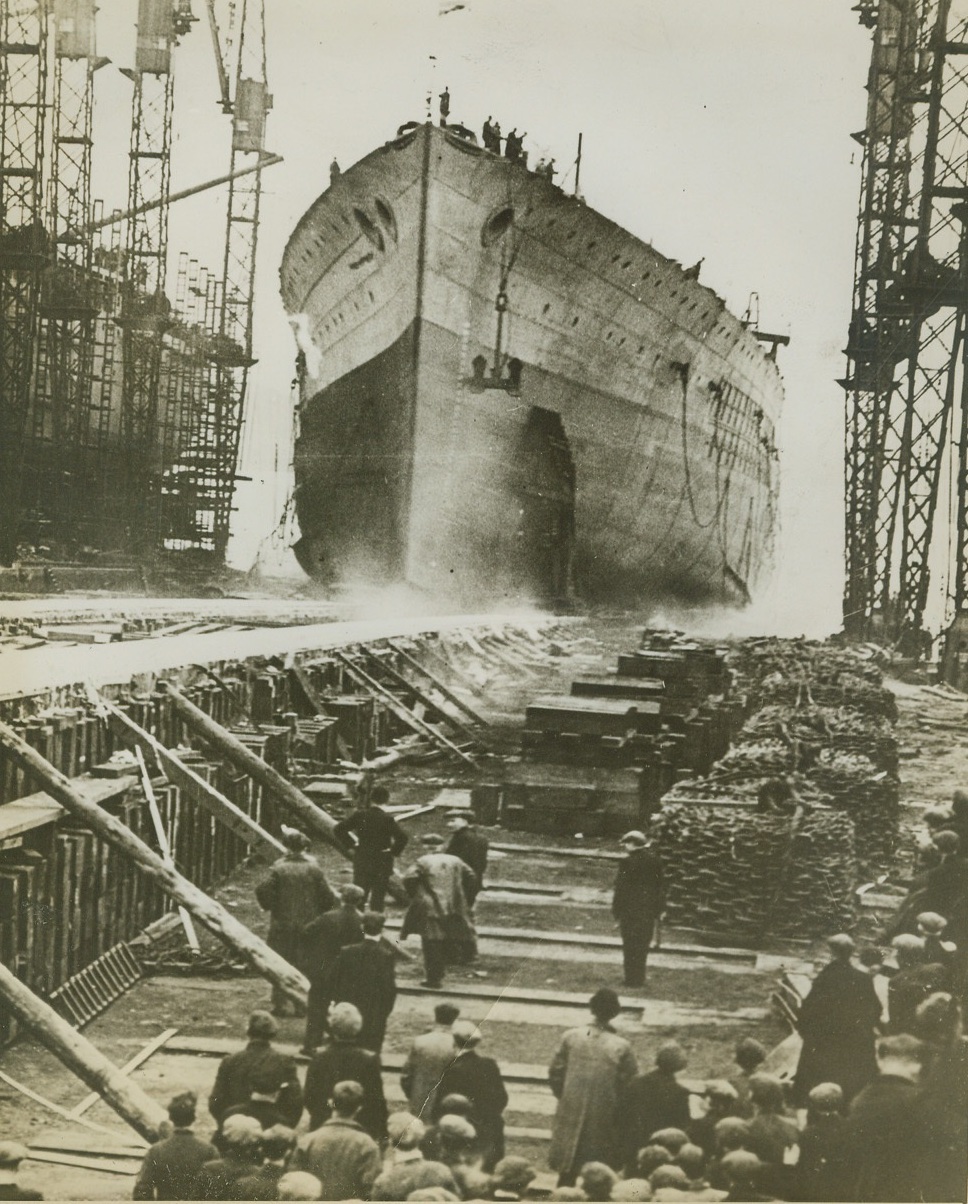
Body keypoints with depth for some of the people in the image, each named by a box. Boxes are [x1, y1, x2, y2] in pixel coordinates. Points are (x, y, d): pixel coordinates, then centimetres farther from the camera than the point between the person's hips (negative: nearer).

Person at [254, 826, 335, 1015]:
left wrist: (270, 907, 2)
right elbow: (328, 897, -3)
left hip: (282, 924, -1)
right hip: (307, 925, 1)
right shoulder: (314, 869, -5)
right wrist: (317, 912, 13)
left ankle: (279, 1004, 9)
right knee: (303, 965, 10)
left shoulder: (279, 868, -9)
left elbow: (262, 890, -15)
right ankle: (300, 1004, 11)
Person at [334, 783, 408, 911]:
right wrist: (394, 851, -9)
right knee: (377, 902, 7)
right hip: (382, 866, -2)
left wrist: (350, 845, 3)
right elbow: (402, 837, -25)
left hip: (361, 863, 2)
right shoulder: (387, 819, -12)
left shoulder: (360, 815, -5)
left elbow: (338, 829, -5)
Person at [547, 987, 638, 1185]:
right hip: (604, 1122, -2)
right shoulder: (621, 1047, -16)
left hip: (571, 1116, 2)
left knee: (567, 1172, 17)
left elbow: (555, 1074, -1)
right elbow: (628, 1086, -11)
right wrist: (616, 1107, 8)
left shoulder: (571, 1037, -9)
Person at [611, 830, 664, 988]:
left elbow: (620, 888, -12)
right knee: (642, 946, 14)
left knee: (630, 947, 3)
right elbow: (660, 887, 7)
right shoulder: (655, 861, 3)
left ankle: (632, 979, 5)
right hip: (648, 911, 5)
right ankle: (639, 979, 17)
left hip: (630, 911, -5)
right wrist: (658, 910, 13)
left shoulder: (627, 862, -13)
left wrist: (617, 913, -6)